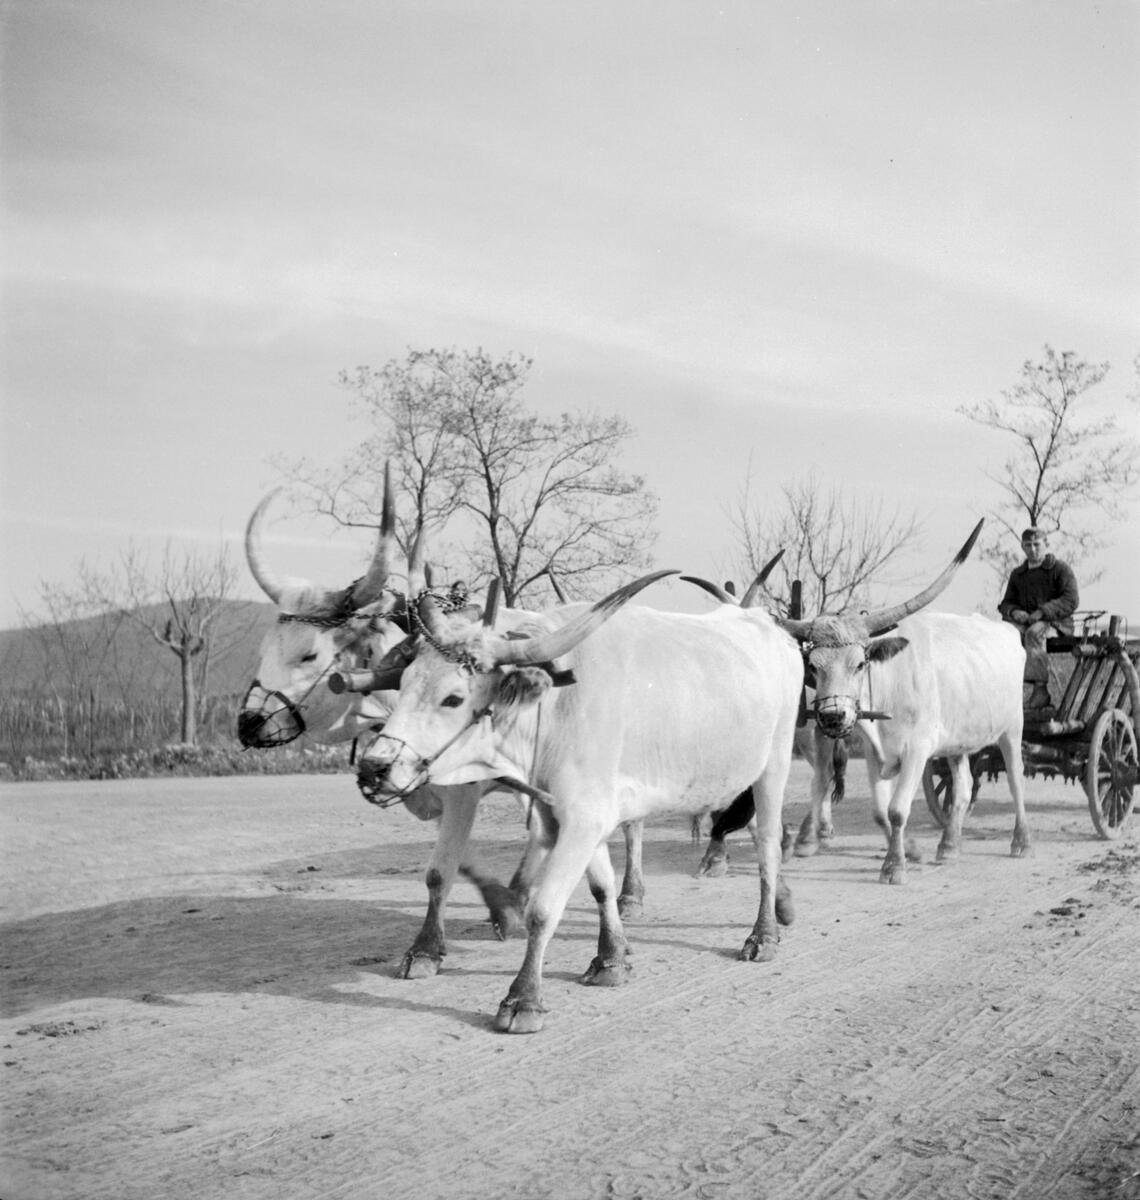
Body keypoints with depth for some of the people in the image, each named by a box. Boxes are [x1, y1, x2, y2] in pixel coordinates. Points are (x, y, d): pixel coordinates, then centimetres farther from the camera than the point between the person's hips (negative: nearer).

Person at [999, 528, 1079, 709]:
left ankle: (1041, 689, -41)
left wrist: (1043, 611, -21)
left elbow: (1071, 600, -8)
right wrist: (1014, 612, -6)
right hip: (1024, 622, 4)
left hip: (1056, 624, -4)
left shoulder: (1060, 569, 5)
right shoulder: (1017, 574, 20)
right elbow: (1006, 604, 20)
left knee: (1034, 632, -39)